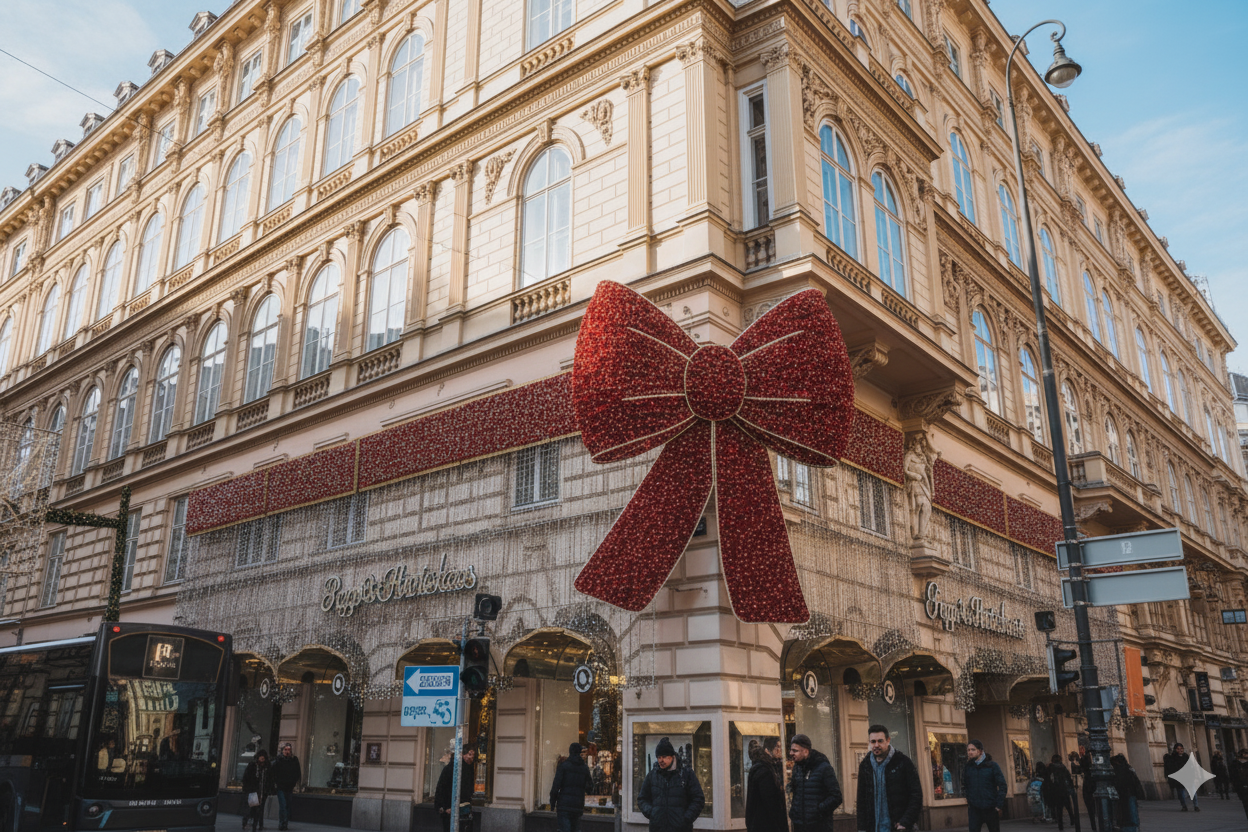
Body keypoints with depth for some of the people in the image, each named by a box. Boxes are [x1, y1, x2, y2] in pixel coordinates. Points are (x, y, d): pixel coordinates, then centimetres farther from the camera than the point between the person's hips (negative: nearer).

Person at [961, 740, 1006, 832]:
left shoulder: (992, 766, -3)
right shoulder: (968, 767, 5)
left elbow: (1002, 786, -5)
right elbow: (965, 787, 13)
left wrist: (999, 805, -9)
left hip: (991, 809, -1)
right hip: (974, 809, 1)